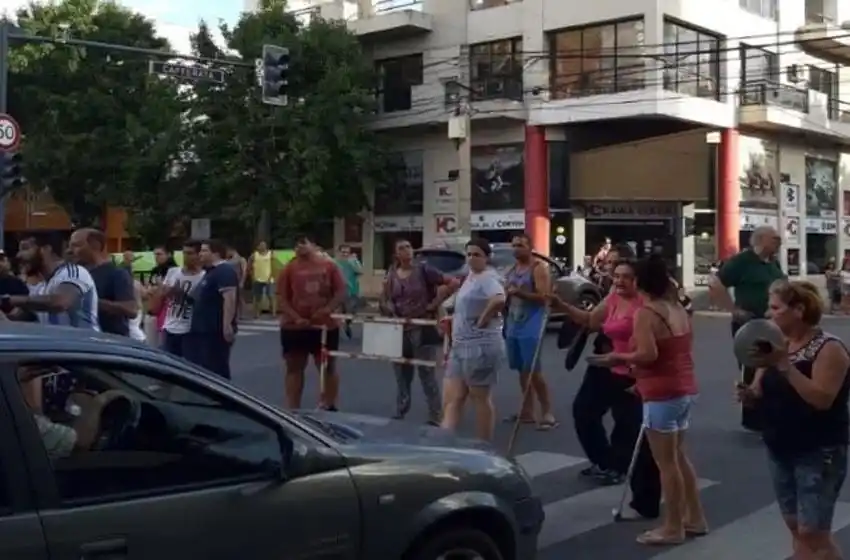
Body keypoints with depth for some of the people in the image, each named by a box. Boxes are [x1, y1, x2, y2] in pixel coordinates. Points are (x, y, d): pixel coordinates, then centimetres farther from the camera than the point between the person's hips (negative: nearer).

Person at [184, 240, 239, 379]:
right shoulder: (211, 272, 20)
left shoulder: (224, 271, -14)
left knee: (216, 370, -8)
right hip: (203, 330, 11)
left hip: (217, 331, -11)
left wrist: (227, 325, -31)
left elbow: (229, 299, -25)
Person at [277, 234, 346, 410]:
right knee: (294, 368, 4)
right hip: (294, 327, 0)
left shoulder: (329, 266, 1)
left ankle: (329, 407, 20)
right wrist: (296, 317, -16)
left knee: (328, 367, 8)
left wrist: (327, 309, -16)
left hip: (325, 326, 0)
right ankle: (293, 409, 11)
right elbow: (281, 298, -4)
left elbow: (341, 293, -1)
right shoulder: (289, 268, 0)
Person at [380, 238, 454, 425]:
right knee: (401, 373, 13)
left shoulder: (423, 270, -7)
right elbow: (385, 300, 12)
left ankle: (435, 416, 3)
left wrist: (434, 304, -10)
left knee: (426, 373, -2)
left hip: (421, 328, -5)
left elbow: (450, 283, -10)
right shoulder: (391, 274, 7)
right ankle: (400, 412, 24)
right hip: (399, 329, 5)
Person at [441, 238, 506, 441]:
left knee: (480, 399, 2)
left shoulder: (488, 277, -14)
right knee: (451, 400, 3)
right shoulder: (470, 276, 16)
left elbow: (499, 300, -35)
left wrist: (483, 321, -24)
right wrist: (453, 319, 16)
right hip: (460, 345, 10)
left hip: (481, 346, -10)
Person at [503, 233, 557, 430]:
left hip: (531, 327, -8)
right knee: (522, 370, 10)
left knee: (533, 371, -10)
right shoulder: (512, 269, 16)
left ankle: (547, 413, -5)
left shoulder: (539, 268, -8)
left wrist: (519, 292, -24)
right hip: (513, 327, 8)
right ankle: (527, 411, 17)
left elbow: (544, 297, -18)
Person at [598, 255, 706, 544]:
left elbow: (648, 354, -26)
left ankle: (673, 528, 9)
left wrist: (619, 357, -9)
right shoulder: (679, 309, 10)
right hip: (685, 389, 9)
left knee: (666, 463, 0)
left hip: (662, 394, -9)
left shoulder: (645, 313, -16)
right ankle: (695, 517, 27)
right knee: (678, 456, 21)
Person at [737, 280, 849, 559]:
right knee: (796, 528, 12)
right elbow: (763, 393, 9)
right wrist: (749, 393, -14)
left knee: (814, 532, -7)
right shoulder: (777, 345, 7)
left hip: (819, 454, -7)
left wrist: (784, 365, -29)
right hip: (780, 451, 7)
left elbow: (822, 399, -25)